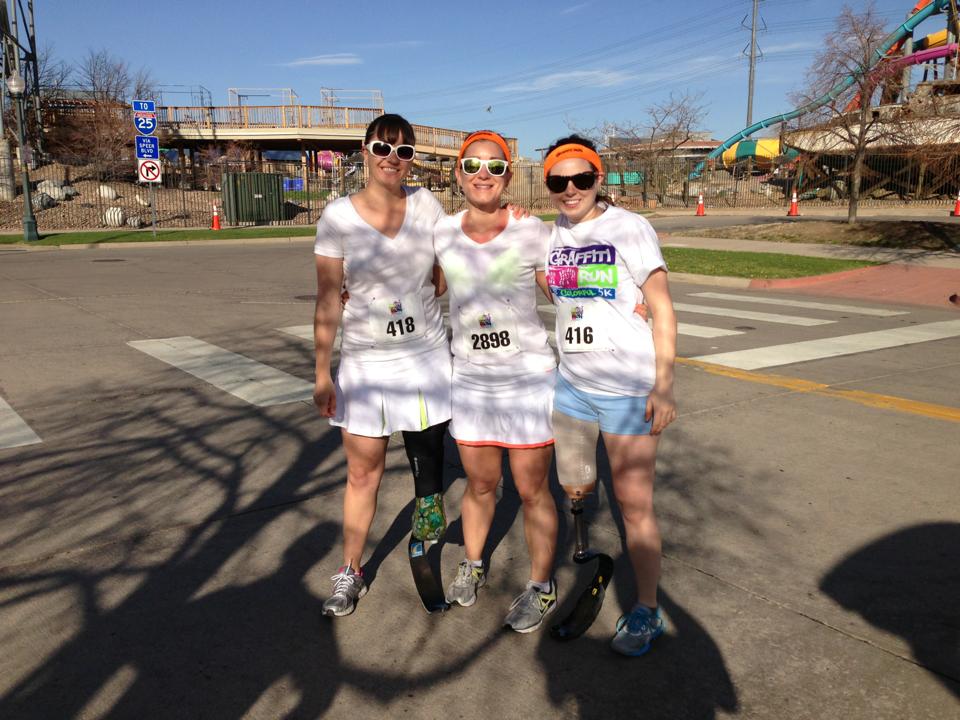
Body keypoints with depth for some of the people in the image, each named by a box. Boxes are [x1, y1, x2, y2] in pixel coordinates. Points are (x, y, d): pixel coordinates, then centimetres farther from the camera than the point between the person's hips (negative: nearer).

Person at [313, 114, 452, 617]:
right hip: (365, 362, -2)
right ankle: (350, 572, 24)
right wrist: (322, 374, -8)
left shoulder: (426, 204, 0)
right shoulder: (338, 216, -7)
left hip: (426, 356, 2)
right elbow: (328, 299, -7)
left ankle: (427, 535, 34)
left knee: (428, 460, 9)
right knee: (362, 473, 6)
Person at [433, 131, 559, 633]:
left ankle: (541, 586, 27)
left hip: (528, 376, -3)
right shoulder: (442, 233, 0)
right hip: (470, 379, 3)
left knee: (532, 490, 6)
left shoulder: (531, 233, -9)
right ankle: (472, 565, 43)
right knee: (480, 484, 17)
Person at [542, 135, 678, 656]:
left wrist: (663, 387, -16)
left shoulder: (628, 228, -10)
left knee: (634, 503, -1)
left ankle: (646, 612, 17)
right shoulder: (551, 235, 7)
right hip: (572, 384, 6)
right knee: (574, 489, 16)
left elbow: (662, 309, -11)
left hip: (628, 389, -6)